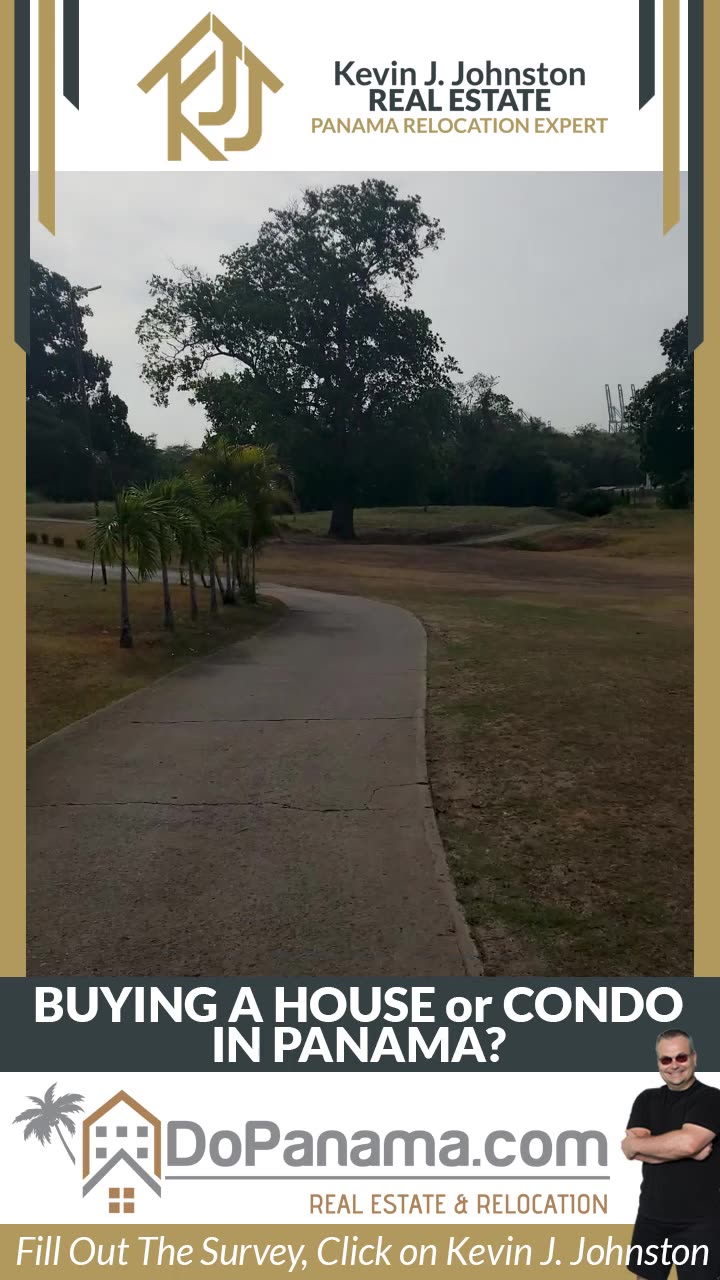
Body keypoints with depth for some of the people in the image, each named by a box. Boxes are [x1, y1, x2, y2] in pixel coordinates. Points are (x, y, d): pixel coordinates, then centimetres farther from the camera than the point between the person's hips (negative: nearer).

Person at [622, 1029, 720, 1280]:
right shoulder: (647, 1100, 7)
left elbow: (688, 1142, -23)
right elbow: (632, 1150, -6)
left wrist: (636, 1144, -10)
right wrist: (686, 1151, -17)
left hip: (698, 1222, -5)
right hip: (651, 1216, 5)